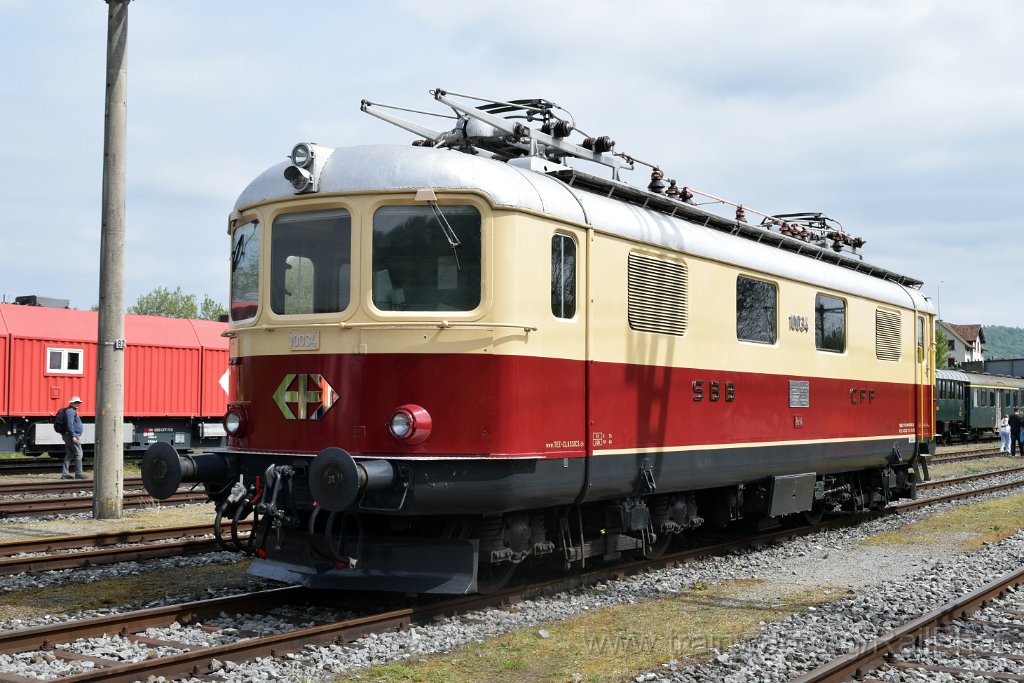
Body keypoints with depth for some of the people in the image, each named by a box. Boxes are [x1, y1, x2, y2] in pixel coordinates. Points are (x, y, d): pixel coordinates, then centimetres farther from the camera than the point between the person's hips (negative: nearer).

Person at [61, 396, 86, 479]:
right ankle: (78, 473, -3)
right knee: (78, 454, -5)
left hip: (68, 437, 11)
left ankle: (65, 473, 8)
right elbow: (70, 424, -21)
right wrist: (73, 436, -25)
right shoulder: (70, 411, -13)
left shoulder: (72, 411, 20)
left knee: (69, 455, 9)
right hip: (73, 435, -11)